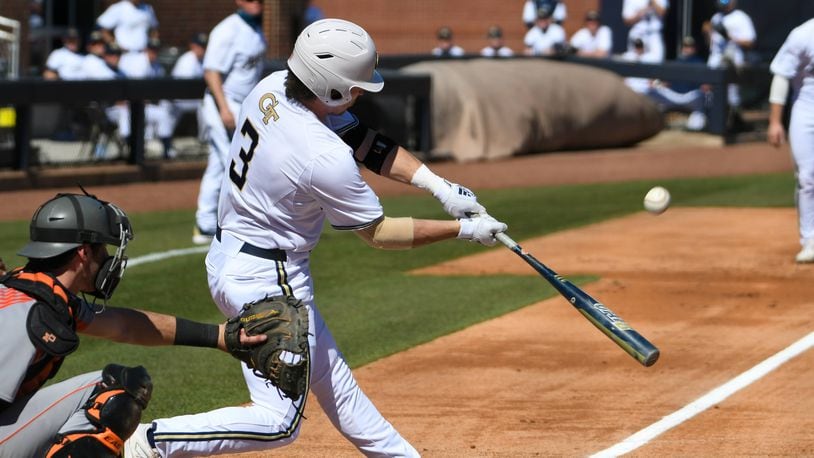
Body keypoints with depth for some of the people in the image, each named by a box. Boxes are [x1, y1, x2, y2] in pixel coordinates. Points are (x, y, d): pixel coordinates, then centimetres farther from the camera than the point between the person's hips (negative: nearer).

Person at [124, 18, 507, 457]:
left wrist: (439, 185, -7)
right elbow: (378, 233, -13)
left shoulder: (271, 87, -6)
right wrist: (462, 230, -5)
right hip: (267, 280, -10)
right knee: (279, 420, -6)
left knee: (331, 379, 21)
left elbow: (365, 141, 2)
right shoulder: (325, 158, -29)